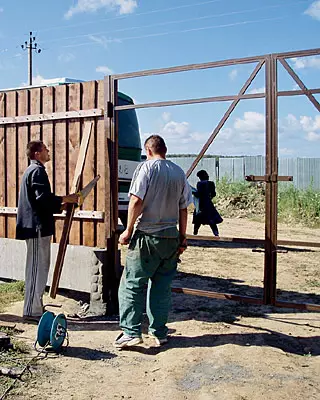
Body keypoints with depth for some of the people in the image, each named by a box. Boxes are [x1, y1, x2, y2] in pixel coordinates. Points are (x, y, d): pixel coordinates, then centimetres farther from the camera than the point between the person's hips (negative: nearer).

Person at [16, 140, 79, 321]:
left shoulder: (32, 170, 21)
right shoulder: (38, 171, -12)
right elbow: (43, 197, -24)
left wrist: (60, 206, 15)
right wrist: (65, 199, -13)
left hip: (37, 226, 11)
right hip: (37, 226, -11)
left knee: (39, 267, 14)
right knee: (38, 268, -6)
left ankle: (35, 308, 22)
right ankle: (32, 310, 0)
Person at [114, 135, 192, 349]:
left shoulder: (146, 167, -6)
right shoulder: (179, 172, 9)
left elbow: (136, 201, -14)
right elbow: (183, 209, 10)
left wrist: (128, 230, -6)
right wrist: (183, 237, 17)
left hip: (147, 237, -5)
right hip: (171, 237, 5)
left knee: (132, 284, 3)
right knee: (162, 287, 13)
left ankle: (132, 332, 2)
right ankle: (159, 333, 19)